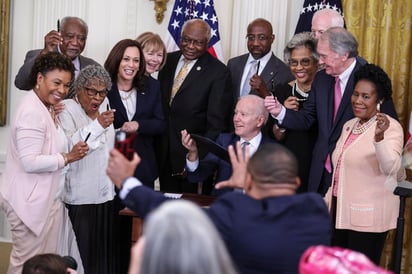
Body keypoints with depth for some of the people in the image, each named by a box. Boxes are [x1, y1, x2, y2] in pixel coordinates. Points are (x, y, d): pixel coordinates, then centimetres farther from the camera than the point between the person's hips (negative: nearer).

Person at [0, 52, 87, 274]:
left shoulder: (46, 108, 13)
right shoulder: (32, 113, -21)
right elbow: (30, 162, -26)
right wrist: (67, 158, -19)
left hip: (46, 198, 10)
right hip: (31, 201, -10)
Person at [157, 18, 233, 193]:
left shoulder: (218, 72, -10)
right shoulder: (168, 60, 6)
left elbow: (216, 123, -11)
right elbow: (159, 100, 12)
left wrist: (199, 157, -15)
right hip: (163, 152, 5)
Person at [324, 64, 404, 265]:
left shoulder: (390, 127, -12)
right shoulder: (349, 125, 11)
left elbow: (391, 168, -28)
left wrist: (379, 137, -43)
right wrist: (328, 201, 19)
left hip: (368, 217, -7)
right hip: (340, 211, 7)